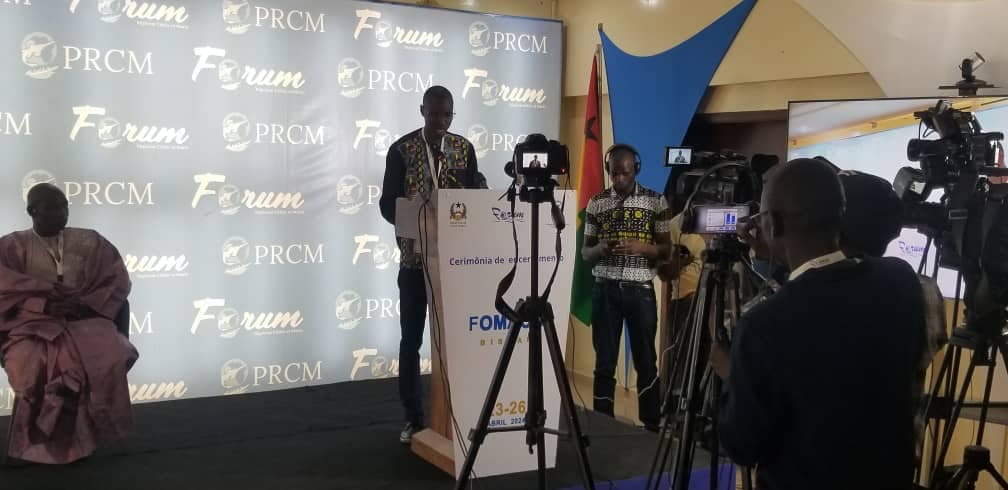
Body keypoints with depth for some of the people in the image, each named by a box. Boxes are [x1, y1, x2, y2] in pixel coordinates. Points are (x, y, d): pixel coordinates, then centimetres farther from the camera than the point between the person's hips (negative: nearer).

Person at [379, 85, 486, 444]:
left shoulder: (464, 148, 5)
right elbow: (387, 203, -4)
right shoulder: (402, 149, -4)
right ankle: (413, 418, 14)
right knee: (411, 340, 3)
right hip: (415, 257, -2)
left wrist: (478, 191, -14)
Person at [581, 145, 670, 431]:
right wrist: (601, 249, -14)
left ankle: (652, 426, 17)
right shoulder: (596, 203, 5)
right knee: (604, 362, 4)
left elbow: (666, 249, 2)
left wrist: (640, 247, -17)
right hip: (605, 289, 1)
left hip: (640, 289, -1)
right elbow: (585, 252, 8)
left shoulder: (656, 201, 1)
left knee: (646, 362, 6)